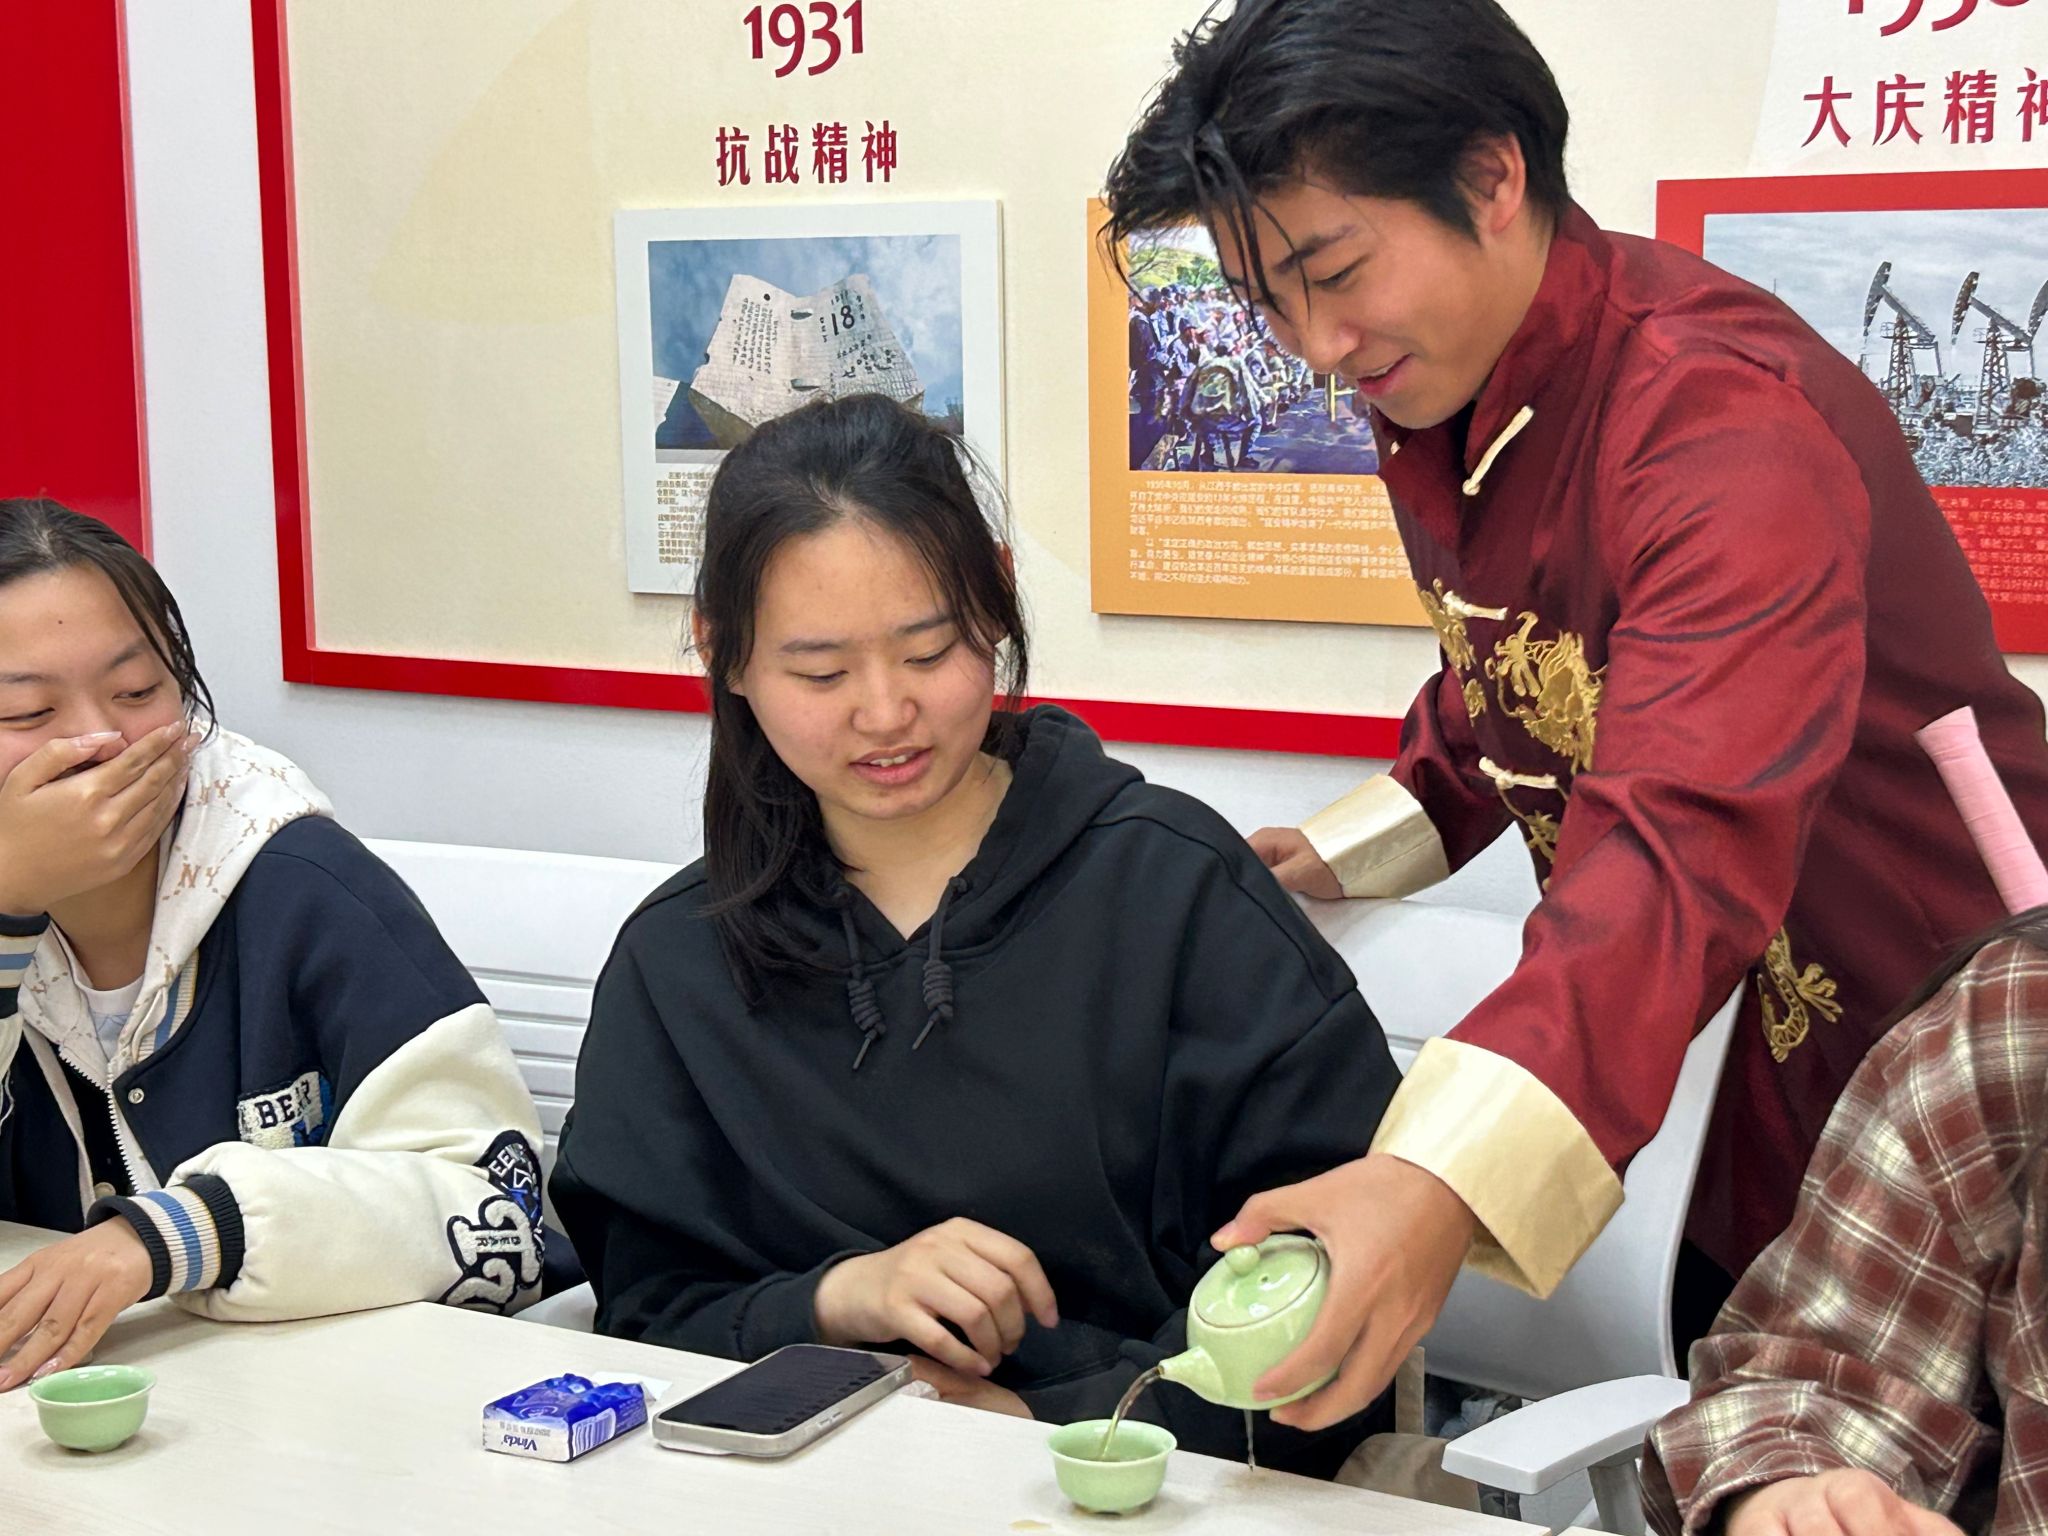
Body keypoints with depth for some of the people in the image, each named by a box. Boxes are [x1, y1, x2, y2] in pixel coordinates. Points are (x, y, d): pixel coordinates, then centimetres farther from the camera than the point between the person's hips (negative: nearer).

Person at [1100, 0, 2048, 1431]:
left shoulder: (1721, 414, -28)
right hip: (1788, 1045, 8)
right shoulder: (1439, 395, 2)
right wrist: (1338, 853, 13)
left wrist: (1448, 1181, -53)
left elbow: (1688, 835, -42)